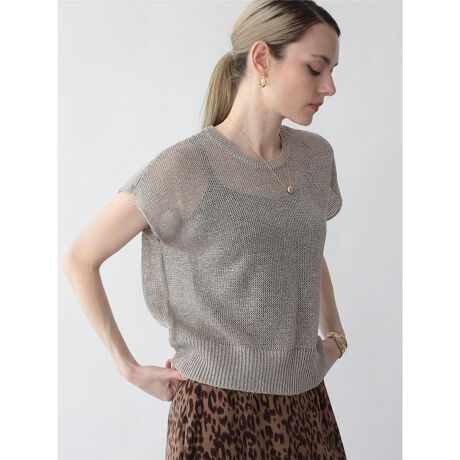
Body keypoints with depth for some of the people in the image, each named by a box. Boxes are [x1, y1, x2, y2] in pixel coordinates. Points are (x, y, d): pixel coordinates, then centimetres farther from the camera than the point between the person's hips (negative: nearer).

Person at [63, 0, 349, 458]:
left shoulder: (315, 156, 2)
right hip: (218, 405, -5)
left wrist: (334, 335, 12)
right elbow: (79, 259, -7)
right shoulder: (184, 167, -15)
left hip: (305, 398, 5)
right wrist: (128, 367, -7)